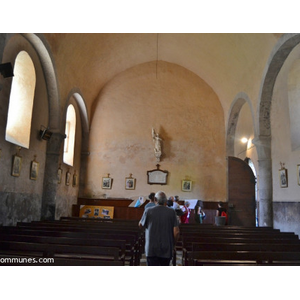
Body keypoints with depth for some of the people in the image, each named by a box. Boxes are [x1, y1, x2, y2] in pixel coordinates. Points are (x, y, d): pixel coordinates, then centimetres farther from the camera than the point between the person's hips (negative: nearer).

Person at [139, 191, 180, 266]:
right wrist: (173, 244, 7)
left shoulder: (148, 211, -7)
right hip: (166, 249, 2)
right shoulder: (171, 212, -5)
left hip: (151, 249, -2)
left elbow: (141, 225, 9)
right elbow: (176, 232, -8)